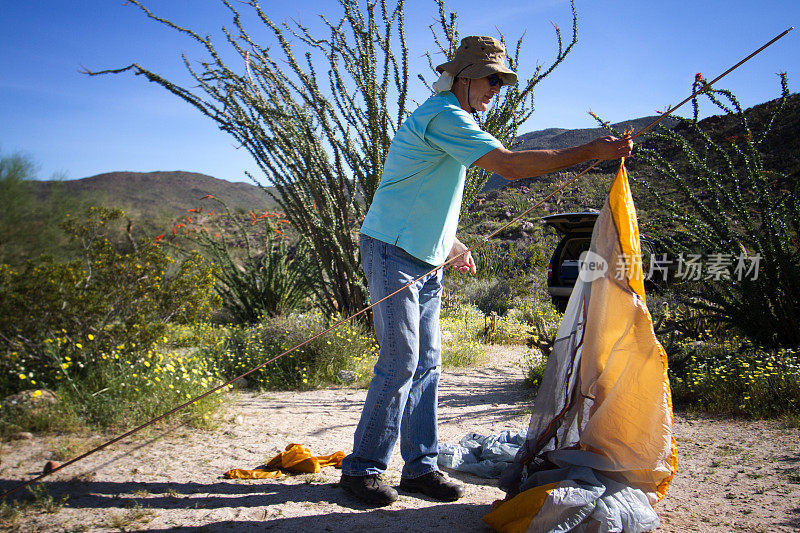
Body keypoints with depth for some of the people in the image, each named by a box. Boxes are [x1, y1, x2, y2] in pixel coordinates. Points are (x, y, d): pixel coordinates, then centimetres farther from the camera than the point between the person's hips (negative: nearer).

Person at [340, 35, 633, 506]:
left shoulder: (449, 119, 18)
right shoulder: (444, 116, -16)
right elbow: (510, 165, -27)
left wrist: (451, 243, 24)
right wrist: (591, 152, -23)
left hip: (425, 262, 10)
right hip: (393, 254, -10)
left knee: (427, 364, 7)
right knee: (400, 365, -9)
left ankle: (420, 467, 13)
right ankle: (362, 469, 3)